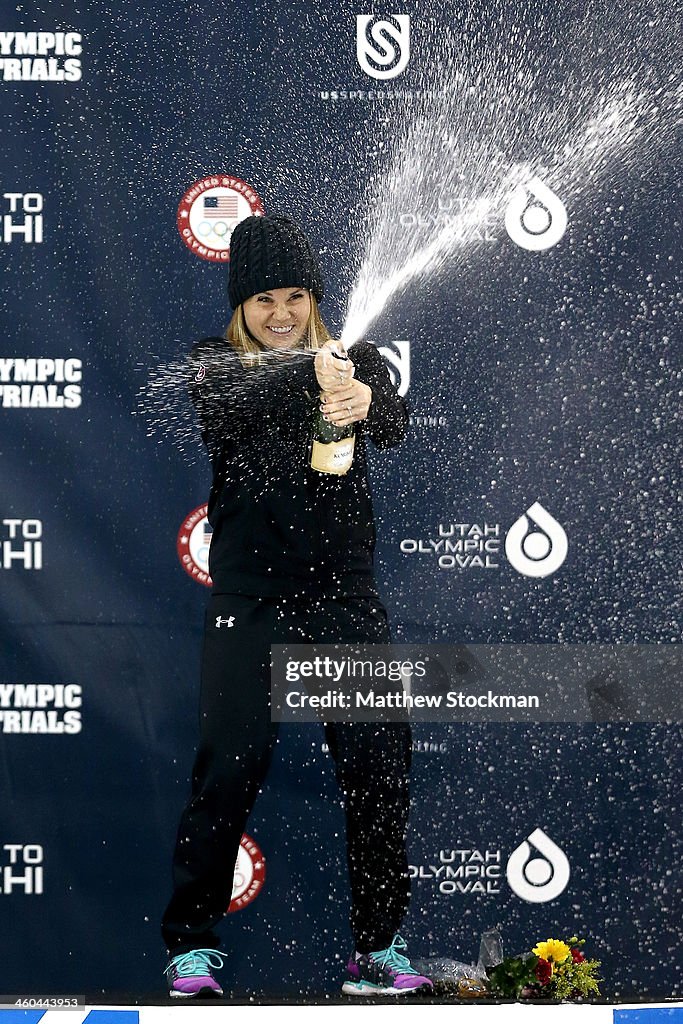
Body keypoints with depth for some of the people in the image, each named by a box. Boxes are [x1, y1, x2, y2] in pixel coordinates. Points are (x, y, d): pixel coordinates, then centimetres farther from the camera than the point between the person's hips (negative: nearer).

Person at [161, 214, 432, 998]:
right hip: (249, 601, -2)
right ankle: (190, 946, 5)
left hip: (345, 596, 2)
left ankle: (379, 949, 9)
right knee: (228, 768, -5)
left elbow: (396, 425, -13)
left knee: (379, 764, -1)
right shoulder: (215, 363, 5)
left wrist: (366, 401, -38)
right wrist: (308, 374, -39)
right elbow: (230, 404, -20)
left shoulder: (355, 361, 9)